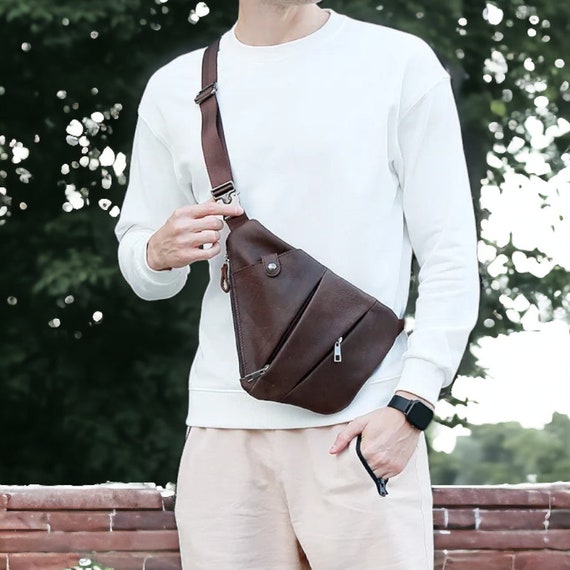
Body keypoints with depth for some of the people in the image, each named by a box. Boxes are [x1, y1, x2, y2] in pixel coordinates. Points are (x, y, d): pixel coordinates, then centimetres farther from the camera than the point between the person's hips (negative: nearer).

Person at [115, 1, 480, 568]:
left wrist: (410, 406, -9)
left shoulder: (400, 63, 6)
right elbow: (138, 265, 20)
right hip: (223, 427, 3)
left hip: (363, 427, -2)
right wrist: (159, 254, -4)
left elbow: (450, 254, 2)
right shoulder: (173, 88, 13)